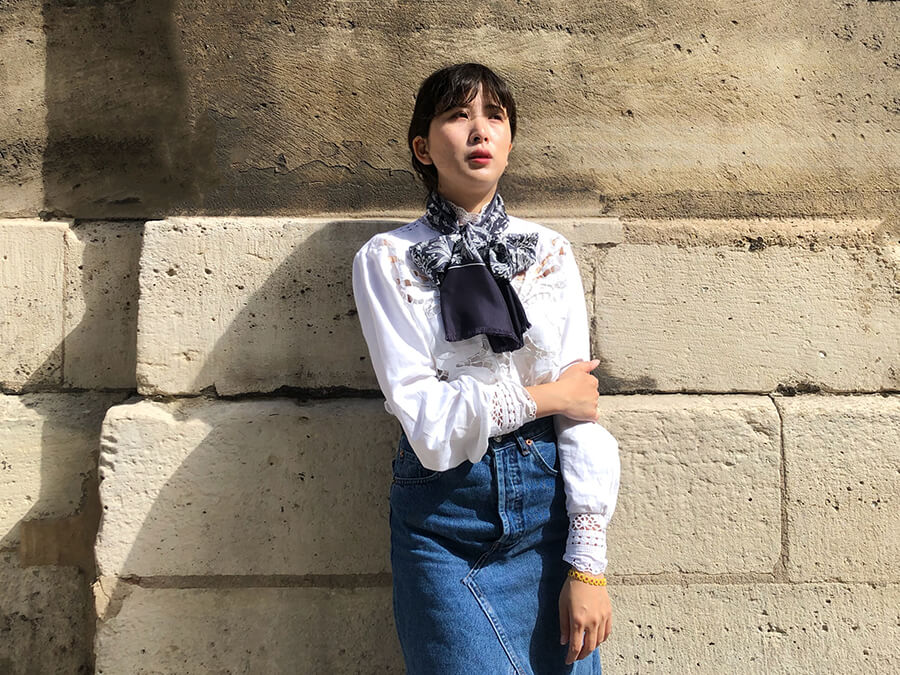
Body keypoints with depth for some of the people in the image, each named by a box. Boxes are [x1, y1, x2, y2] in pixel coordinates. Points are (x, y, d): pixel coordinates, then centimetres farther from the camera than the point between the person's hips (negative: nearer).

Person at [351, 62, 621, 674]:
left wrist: (588, 562, -9)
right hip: (442, 514, -2)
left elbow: (583, 406, -4)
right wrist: (545, 396, -7)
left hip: (546, 501, 2)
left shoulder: (551, 251, 2)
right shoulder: (387, 259, -3)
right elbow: (424, 415, -12)